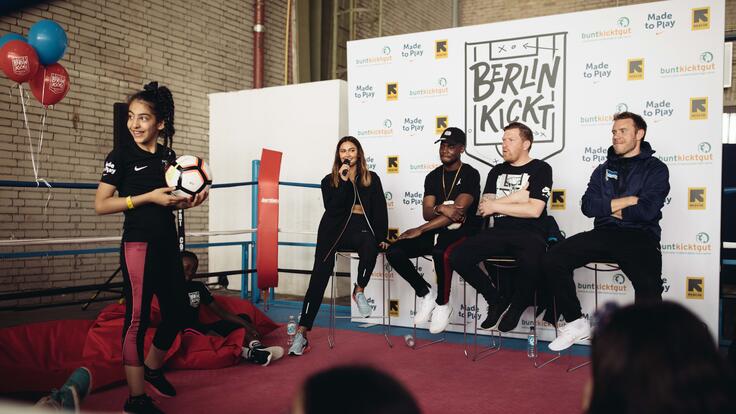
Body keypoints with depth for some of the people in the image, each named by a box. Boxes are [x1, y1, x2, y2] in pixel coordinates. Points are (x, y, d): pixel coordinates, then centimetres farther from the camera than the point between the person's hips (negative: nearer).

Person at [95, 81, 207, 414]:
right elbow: (101, 205, -12)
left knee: (176, 313, 12)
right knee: (138, 317, -2)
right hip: (138, 243, -6)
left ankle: (153, 369, 36)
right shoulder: (122, 154, -8)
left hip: (168, 243, 7)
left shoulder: (168, 156, 9)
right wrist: (148, 197, -18)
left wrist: (190, 200, 0)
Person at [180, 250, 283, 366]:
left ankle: (257, 347, -30)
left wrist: (245, 324, -5)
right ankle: (246, 352, -50)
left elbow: (220, 311, 8)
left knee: (243, 317, -1)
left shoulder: (198, 287, 14)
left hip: (202, 329, 7)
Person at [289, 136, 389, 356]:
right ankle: (302, 332, -23)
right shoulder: (329, 181, 12)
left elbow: (380, 210, 9)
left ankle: (359, 291, -5)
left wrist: (381, 237, -2)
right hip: (335, 228, 0)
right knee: (320, 272, -20)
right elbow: (332, 208, -4)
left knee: (370, 247, -37)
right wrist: (343, 181, -9)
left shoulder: (372, 179, 14)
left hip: (361, 227, 0)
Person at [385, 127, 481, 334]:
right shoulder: (433, 176, 11)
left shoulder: (470, 174, -7)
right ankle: (425, 293, 4)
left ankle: (443, 304, -12)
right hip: (437, 230, 6)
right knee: (394, 252, -15)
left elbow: (459, 211, -19)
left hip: (464, 230, -6)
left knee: (440, 252, -39)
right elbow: (427, 213, 3)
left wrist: (419, 230, -20)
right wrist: (441, 209, -23)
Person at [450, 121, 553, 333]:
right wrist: (517, 197, -3)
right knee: (458, 257, -20)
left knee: (530, 262, -39)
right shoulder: (497, 171, 19)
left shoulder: (540, 169, 4)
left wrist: (496, 205, -3)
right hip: (499, 233, 5)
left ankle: (516, 305, -4)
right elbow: (484, 208, 7)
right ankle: (496, 301, 3)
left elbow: (534, 210, -10)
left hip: (530, 234, -4)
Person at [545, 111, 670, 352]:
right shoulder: (604, 170, 20)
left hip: (639, 236, -4)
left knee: (649, 284, -35)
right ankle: (576, 323, -2)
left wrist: (609, 209, 1)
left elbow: (647, 210, -10)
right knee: (553, 260, -17)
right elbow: (588, 206, 4)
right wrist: (625, 201, -5)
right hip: (604, 234, 5)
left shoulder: (655, 169, 6)